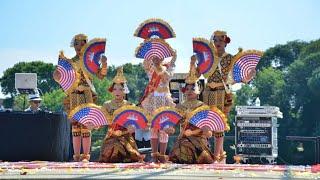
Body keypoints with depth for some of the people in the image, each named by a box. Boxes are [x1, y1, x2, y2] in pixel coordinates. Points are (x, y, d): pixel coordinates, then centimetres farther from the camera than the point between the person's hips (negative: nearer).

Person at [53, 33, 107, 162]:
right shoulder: (70, 62, 12)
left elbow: (100, 75, -2)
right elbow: (60, 78, 11)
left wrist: (104, 64, -20)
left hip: (87, 96, -2)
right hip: (73, 96, 2)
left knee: (85, 126, -6)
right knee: (75, 126, 2)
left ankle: (86, 155, -4)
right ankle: (76, 155, 5)